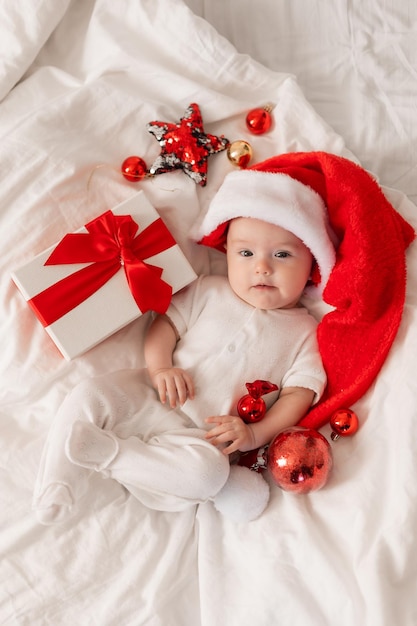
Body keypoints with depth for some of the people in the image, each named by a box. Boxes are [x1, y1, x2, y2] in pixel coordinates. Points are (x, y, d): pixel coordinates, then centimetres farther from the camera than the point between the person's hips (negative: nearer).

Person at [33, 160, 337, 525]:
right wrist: (159, 367, -12)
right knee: (90, 396, -21)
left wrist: (255, 434, -16)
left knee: (207, 471, -35)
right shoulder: (209, 291, 9)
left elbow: (300, 391, -2)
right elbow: (167, 322, 8)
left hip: (204, 434, -2)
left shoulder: (303, 331, 3)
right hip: (150, 397, 3)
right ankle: (58, 484, -7)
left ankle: (103, 453, -24)